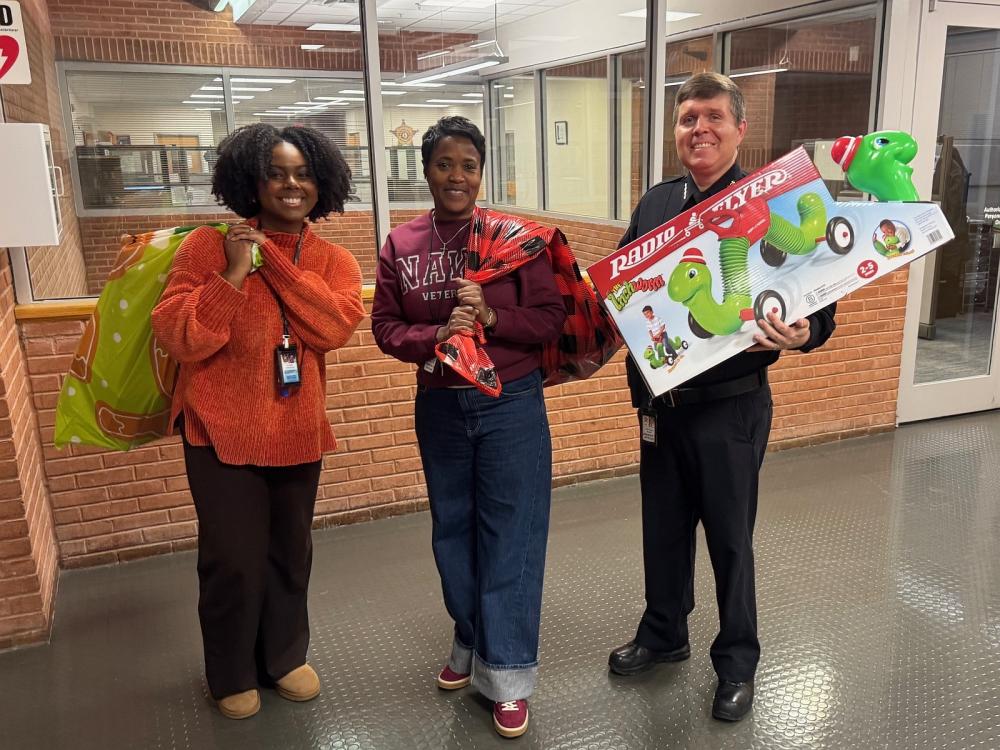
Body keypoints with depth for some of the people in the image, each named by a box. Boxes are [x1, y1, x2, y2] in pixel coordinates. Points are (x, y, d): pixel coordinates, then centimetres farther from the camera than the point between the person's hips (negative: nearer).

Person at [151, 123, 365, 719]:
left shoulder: (333, 260, 2)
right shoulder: (209, 246, -8)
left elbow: (335, 327, -17)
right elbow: (178, 339, -16)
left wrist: (271, 258, -18)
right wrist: (234, 274, -24)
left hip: (297, 432, 4)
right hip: (223, 431, -3)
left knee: (290, 552, 17)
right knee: (233, 560, 6)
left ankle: (285, 656, 40)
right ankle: (232, 674, 31)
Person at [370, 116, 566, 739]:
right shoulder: (401, 245, 1)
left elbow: (551, 319, -7)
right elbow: (385, 327, 1)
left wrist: (491, 317, -22)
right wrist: (435, 337, -18)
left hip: (511, 405, -3)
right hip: (440, 407, 3)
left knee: (510, 536, 2)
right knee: (453, 530, 15)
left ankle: (508, 676, 16)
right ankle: (470, 645, 37)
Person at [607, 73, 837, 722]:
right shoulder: (655, 203, 4)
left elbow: (820, 306, -10)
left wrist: (802, 333, -32)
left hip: (730, 406, -4)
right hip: (660, 398, 5)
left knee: (730, 537, 10)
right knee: (664, 527, 19)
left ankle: (738, 661, 33)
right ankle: (664, 633, 42)